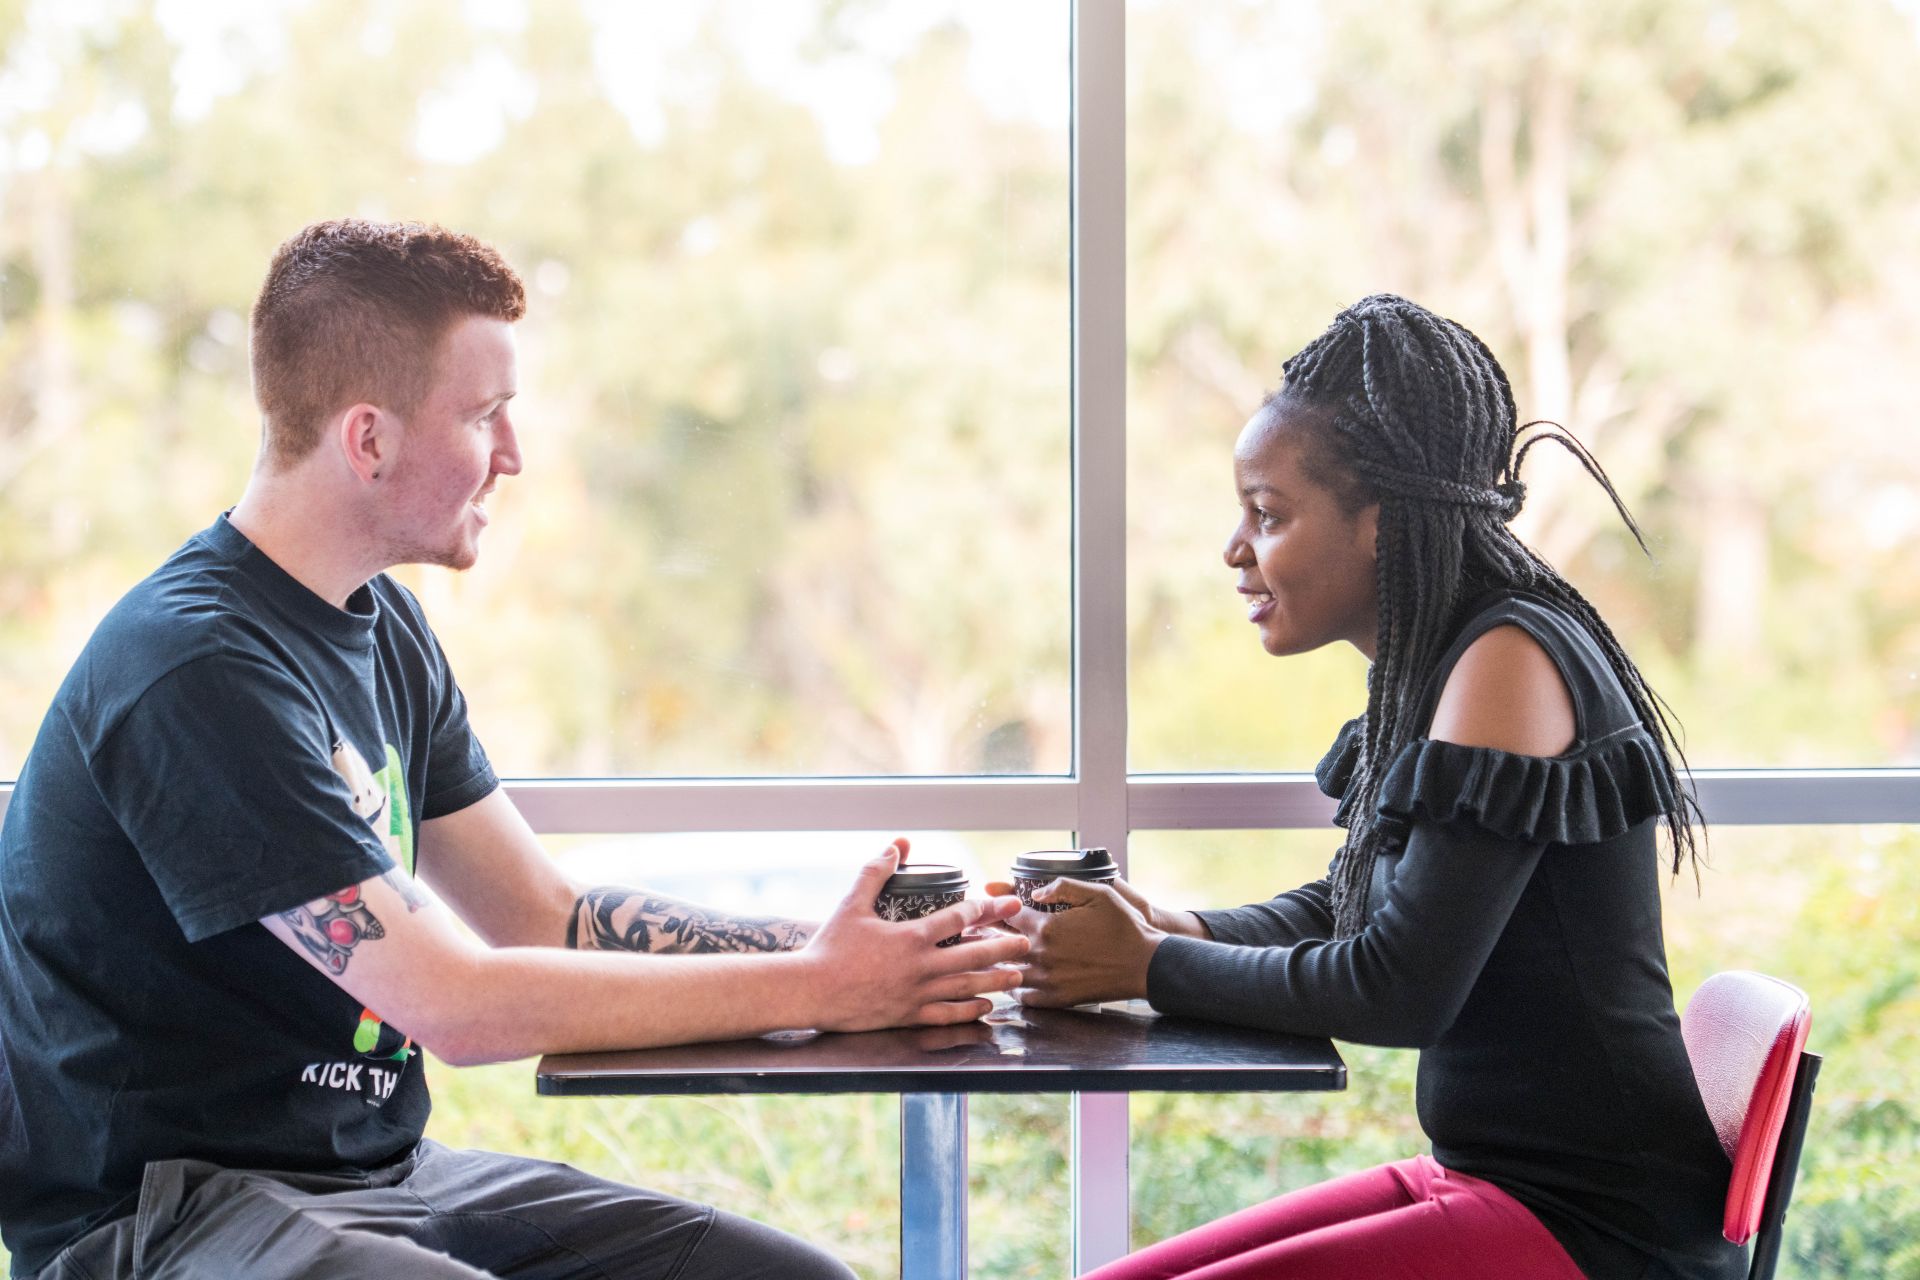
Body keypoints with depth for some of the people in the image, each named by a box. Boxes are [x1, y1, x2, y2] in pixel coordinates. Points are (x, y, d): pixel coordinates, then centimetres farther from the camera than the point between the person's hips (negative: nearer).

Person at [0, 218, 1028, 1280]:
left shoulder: (383, 626, 10)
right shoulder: (195, 670, -19)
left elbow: (550, 918, 11)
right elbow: (451, 1005, -20)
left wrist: (832, 947, -2)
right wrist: (813, 988, -16)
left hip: (376, 1168, 9)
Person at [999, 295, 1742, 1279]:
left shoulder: (1511, 661, -18)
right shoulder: (1437, 664, 10)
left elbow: (1401, 992, -20)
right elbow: (1341, 911, 20)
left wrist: (1148, 966, -8)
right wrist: (1178, 929, 1)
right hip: (1489, 1178, 9)